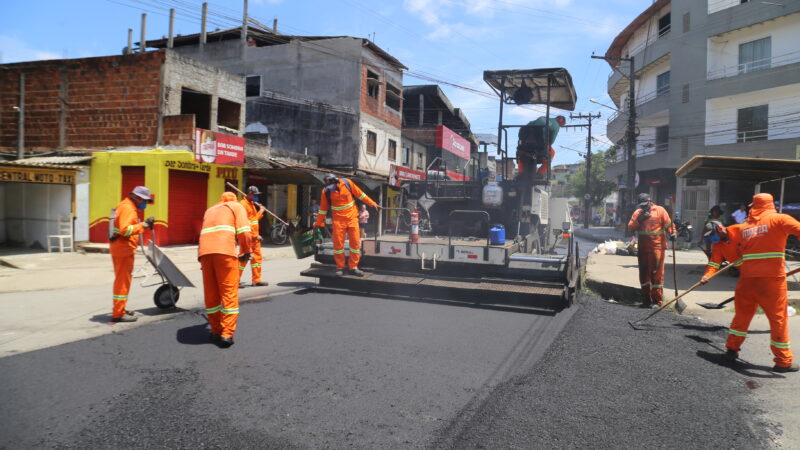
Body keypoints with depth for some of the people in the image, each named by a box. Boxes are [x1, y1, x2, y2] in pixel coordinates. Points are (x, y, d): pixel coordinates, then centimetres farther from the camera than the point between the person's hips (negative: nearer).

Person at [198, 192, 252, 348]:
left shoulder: (209, 210, 35)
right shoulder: (236, 206, 18)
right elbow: (244, 232, 3)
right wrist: (246, 252, 13)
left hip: (204, 251, 5)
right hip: (225, 251, -5)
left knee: (211, 294, 12)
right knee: (229, 293, -1)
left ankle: (216, 332, 19)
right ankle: (226, 334, -6)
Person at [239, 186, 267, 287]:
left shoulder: (252, 204, 17)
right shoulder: (243, 204, -13)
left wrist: (261, 211, 12)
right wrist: (254, 235, -19)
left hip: (254, 236, 9)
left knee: (257, 257, 11)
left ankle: (256, 280, 19)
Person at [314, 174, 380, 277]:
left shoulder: (347, 183, -8)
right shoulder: (326, 191, -8)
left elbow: (360, 194, 2)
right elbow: (323, 208, 3)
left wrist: (373, 204, 3)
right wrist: (318, 223, 8)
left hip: (352, 217, 1)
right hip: (338, 220, -1)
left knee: (356, 242, 0)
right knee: (338, 243, -4)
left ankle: (353, 267, 11)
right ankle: (340, 267, 11)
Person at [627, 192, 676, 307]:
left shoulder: (660, 210, -1)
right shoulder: (637, 213, 9)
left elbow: (668, 224, -4)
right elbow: (630, 228, 3)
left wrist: (672, 233, -22)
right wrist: (639, 220, -12)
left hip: (657, 247, -4)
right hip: (642, 248, 5)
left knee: (656, 273, -4)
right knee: (644, 273, 10)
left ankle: (657, 300, 3)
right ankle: (646, 299, 21)